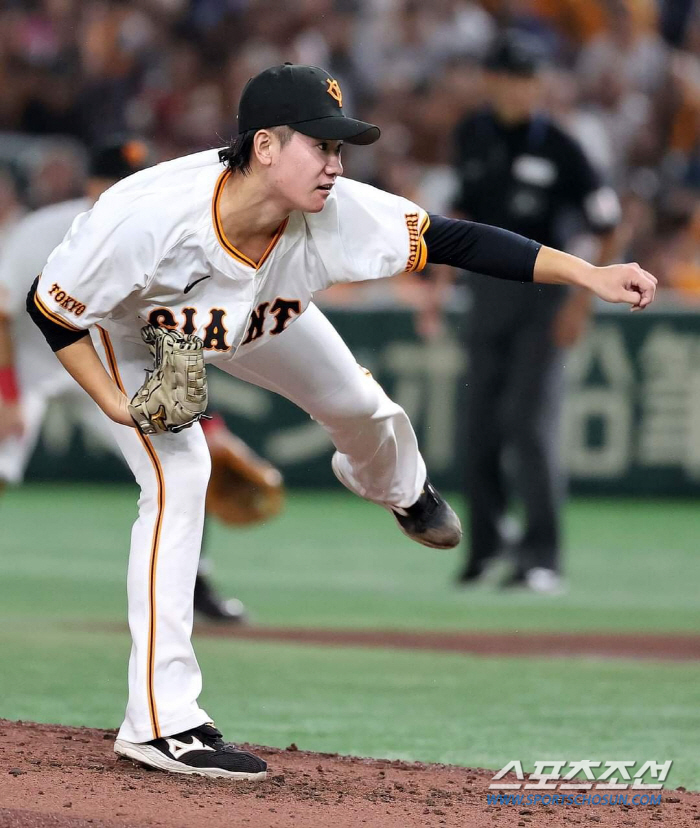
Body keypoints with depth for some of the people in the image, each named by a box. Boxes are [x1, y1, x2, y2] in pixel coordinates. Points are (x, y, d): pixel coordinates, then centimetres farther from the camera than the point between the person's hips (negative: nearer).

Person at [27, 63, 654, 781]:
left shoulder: (334, 216, -35)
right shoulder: (148, 213, -45)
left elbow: (456, 240, -33)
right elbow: (50, 307, -31)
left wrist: (587, 275, -40)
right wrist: (117, 403, -35)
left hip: (256, 319, 5)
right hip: (134, 337, -5)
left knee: (356, 404, 16)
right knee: (178, 479, -21)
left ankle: (394, 485, 60)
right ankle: (159, 722, -17)